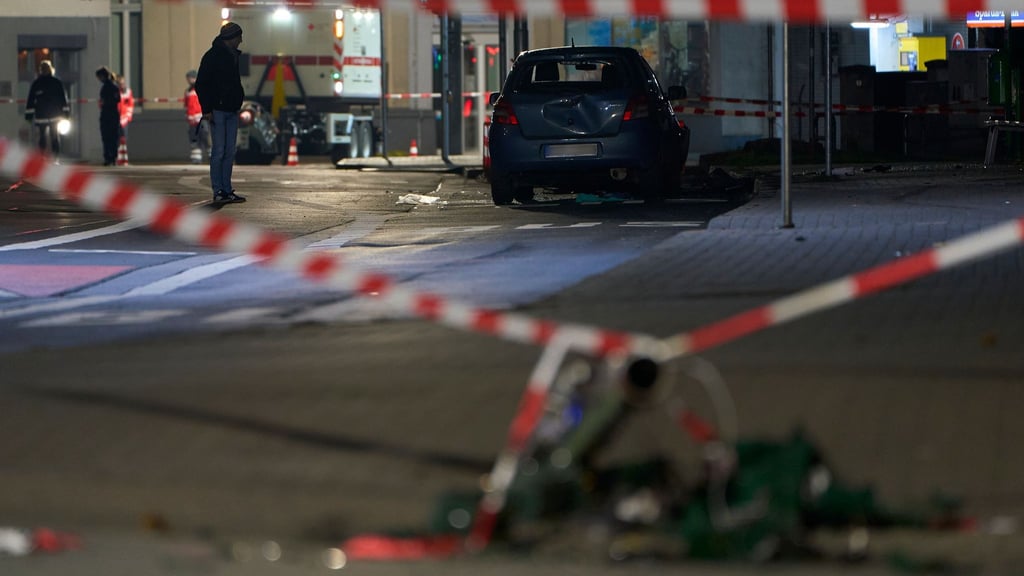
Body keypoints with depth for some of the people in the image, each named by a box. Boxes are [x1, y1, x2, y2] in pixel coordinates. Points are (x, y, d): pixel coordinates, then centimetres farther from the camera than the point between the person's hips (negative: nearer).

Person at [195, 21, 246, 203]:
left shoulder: (233, 56, 16)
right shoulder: (212, 56, -8)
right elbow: (200, 84, -10)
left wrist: (239, 102, 11)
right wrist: (207, 110, -15)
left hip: (232, 111, 8)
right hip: (218, 111, -8)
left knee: (229, 152, 7)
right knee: (219, 152, -7)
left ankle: (227, 190, 9)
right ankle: (218, 191, -5)